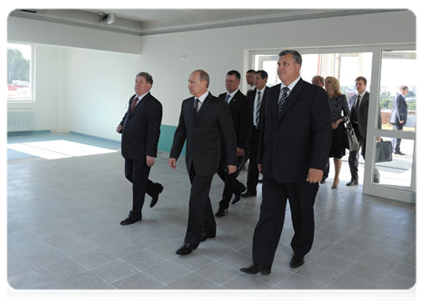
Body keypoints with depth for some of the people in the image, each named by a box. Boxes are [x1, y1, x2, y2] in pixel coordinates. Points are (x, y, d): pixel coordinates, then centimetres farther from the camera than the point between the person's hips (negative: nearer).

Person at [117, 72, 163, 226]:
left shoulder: (154, 105, -16)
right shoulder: (133, 99, 9)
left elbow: (154, 131, -19)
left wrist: (150, 154, -21)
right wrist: (122, 125, 3)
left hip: (142, 151, -8)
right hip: (130, 149, 8)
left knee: (138, 181, 2)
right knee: (129, 175, 19)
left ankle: (135, 214, 18)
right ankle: (155, 189, 41)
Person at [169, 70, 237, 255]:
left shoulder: (219, 106, -11)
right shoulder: (186, 104, 7)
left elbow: (229, 134, -7)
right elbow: (181, 131, 11)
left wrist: (231, 161, -5)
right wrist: (174, 154, 6)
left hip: (207, 160, -6)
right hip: (191, 159, 6)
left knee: (196, 198, -7)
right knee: (201, 196, 17)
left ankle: (192, 240, 5)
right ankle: (209, 229, 34)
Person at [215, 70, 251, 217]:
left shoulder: (243, 101, -11)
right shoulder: (221, 97, 11)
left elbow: (245, 126, -14)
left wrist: (241, 146, -18)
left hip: (234, 144, -7)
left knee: (230, 175, 1)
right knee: (220, 170, 12)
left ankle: (223, 206, 13)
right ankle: (239, 188, 38)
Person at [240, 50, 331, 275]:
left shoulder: (314, 94, -8)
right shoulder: (272, 93, 10)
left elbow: (323, 131, -15)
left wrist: (317, 165, -22)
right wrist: (261, 159, 14)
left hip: (301, 170, -4)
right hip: (273, 169, 5)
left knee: (302, 215, 14)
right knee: (268, 214, 4)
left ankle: (299, 252, 37)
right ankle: (261, 263, 10)